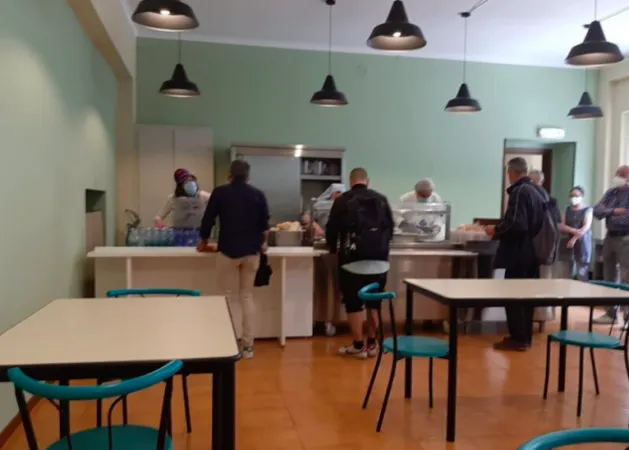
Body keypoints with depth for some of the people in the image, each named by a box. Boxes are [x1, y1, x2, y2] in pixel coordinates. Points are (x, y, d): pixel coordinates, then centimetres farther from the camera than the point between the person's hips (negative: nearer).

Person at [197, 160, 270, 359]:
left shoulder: (220, 192, -2)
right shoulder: (258, 195, 4)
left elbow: (208, 220, 2)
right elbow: (264, 224, 8)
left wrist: (204, 243, 19)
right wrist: (262, 243, 25)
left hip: (228, 250, -2)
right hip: (251, 251, 2)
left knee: (229, 296, 6)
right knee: (247, 295, 8)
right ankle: (247, 344, 8)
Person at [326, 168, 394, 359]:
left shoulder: (343, 200, 0)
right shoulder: (381, 199, 10)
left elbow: (331, 228, 3)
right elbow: (390, 227, 15)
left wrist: (333, 247, 22)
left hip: (353, 256, -3)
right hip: (378, 256, 4)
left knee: (353, 300, 4)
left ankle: (358, 346, 7)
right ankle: (371, 344, 19)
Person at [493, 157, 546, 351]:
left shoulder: (519, 192, -17)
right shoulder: (540, 191, 10)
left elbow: (514, 224, -26)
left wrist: (496, 230, -7)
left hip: (519, 253, -9)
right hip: (533, 252, 9)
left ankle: (518, 339, 5)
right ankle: (525, 336, 23)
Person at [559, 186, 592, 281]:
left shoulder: (587, 210, 4)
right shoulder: (567, 210, 13)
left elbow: (586, 227, -9)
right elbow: (561, 226, 2)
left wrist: (574, 238, -19)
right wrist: (574, 231, -15)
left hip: (583, 243, -3)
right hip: (568, 243, 3)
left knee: (582, 272, -5)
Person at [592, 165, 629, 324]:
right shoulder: (611, 192, 12)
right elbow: (597, 210, 1)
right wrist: (614, 211, -13)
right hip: (610, 237, 7)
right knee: (609, 277, 12)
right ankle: (611, 312, 22)